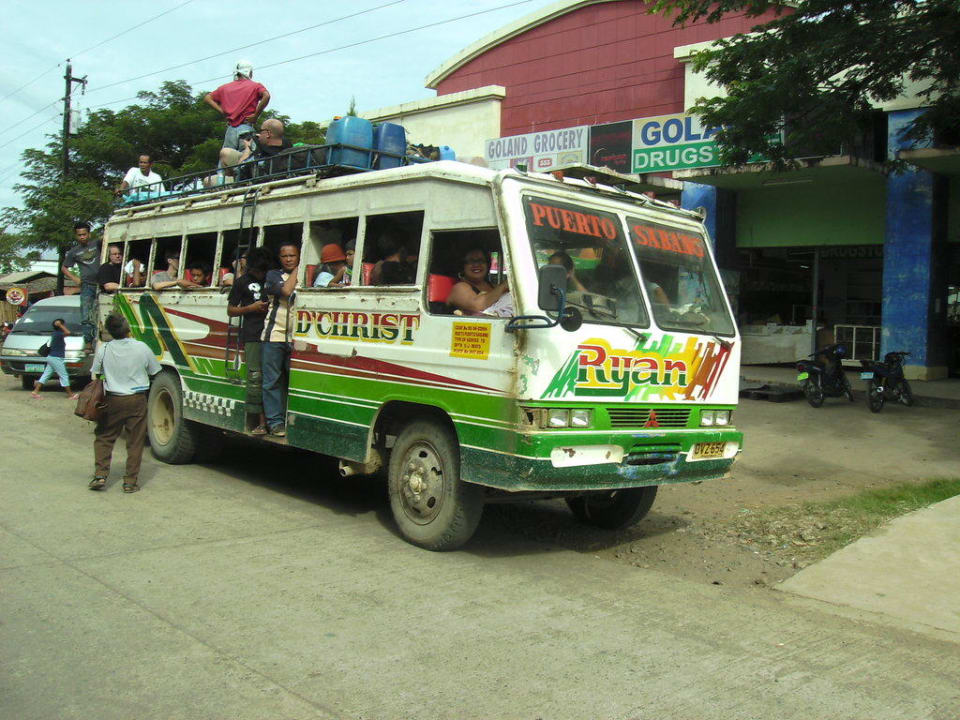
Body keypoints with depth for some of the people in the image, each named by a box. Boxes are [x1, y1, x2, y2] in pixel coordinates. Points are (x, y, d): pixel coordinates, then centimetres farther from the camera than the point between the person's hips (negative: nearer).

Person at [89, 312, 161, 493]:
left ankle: (100, 475, 9)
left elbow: (95, 373, 7)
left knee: (104, 437, 17)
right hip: (137, 400, -1)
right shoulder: (142, 348, -9)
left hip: (113, 400, 1)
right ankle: (130, 481, 9)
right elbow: (154, 371, 4)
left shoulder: (104, 349, -8)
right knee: (135, 442, 7)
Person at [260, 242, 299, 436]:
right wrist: (297, 270, -3)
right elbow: (285, 290, -12)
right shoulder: (273, 275, 7)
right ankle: (275, 422, 4)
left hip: (295, 338, 2)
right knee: (272, 381, -1)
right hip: (274, 335, -2)